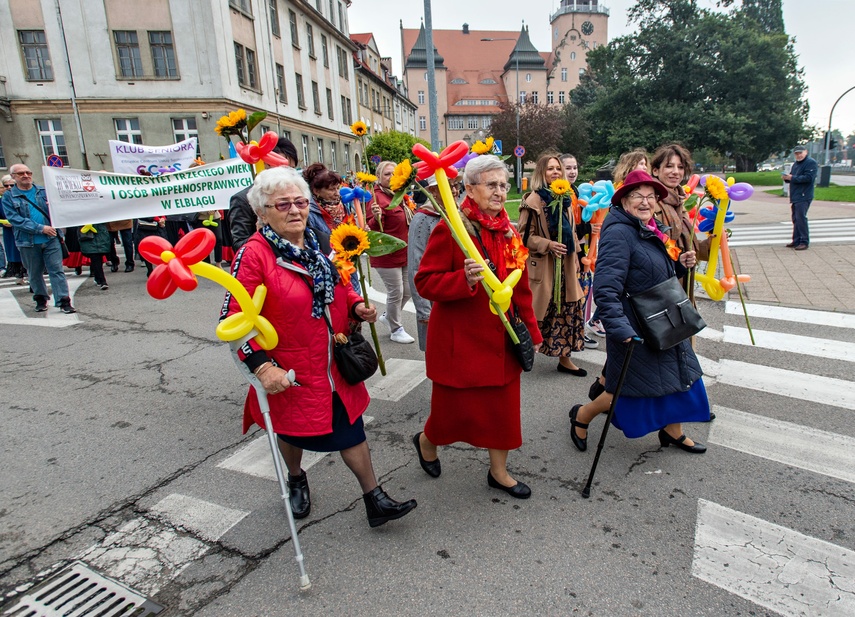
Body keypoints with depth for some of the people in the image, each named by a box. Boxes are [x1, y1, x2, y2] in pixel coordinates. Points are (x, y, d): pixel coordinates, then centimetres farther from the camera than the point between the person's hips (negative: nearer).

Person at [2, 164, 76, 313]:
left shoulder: (44, 191, 8)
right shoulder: (9, 196, 2)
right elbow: (14, 219, -8)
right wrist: (40, 228, -17)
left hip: (51, 239, 0)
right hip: (28, 242, 0)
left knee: (57, 270, -4)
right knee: (35, 273, 12)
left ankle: (64, 302, -4)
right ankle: (41, 299, 28)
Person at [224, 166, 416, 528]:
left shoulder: (319, 245, 4)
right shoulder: (254, 254, -15)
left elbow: (341, 289, 18)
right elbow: (236, 318, -18)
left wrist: (358, 307, -2)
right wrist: (261, 365, -26)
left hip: (335, 365, 4)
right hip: (290, 372, -4)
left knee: (351, 430, 8)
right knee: (292, 430, 20)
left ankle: (374, 499, 21)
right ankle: (296, 480, 50)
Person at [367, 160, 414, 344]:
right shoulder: (377, 197, -16)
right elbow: (372, 228, -23)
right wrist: (376, 218, -39)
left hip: (403, 253, 9)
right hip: (386, 254, -9)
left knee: (406, 291, 16)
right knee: (395, 293, -1)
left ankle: (388, 316, 38)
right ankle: (396, 330, 16)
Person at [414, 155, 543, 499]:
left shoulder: (508, 231, 8)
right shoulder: (449, 229, -14)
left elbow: (520, 287, 14)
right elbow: (425, 282, -15)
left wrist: (531, 330, 14)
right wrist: (465, 279, -31)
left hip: (501, 337, 7)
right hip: (460, 338, -6)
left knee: (503, 404, 14)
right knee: (456, 407, 7)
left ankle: (499, 472, 34)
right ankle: (426, 441, 41)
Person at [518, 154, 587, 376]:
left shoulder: (564, 199, 14)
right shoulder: (533, 201, -8)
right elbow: (525, 235, -10)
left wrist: (575, 263, 18)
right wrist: (548, 245, -23)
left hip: (565, 266, 7)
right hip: (543, 267, -7)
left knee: (568, 309, 7)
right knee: (539, 311, -3)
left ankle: (564, 357, 18)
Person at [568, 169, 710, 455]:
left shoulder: (651, 231, 8)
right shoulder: (619, 233, -21)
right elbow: (605, 288, -29)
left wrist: (680, 264, 3)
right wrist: (620, 329, -34)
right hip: (636, 328, -9)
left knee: (677, 372, 18)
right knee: (630, 387, 3)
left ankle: (672, 431, 39)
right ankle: (581, 415, 27)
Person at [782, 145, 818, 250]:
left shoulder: (811, 163, -8)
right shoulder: (796, 164, 20)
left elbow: (808, 178, -20)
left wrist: (792, 178, -19)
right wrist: (786, 177, 0)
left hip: (803, 197, -9)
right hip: (795, 197, 9)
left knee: (801, 218, -11)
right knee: (795, 219, 12)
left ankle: (804, 242, -8)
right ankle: (796, 241, 19)